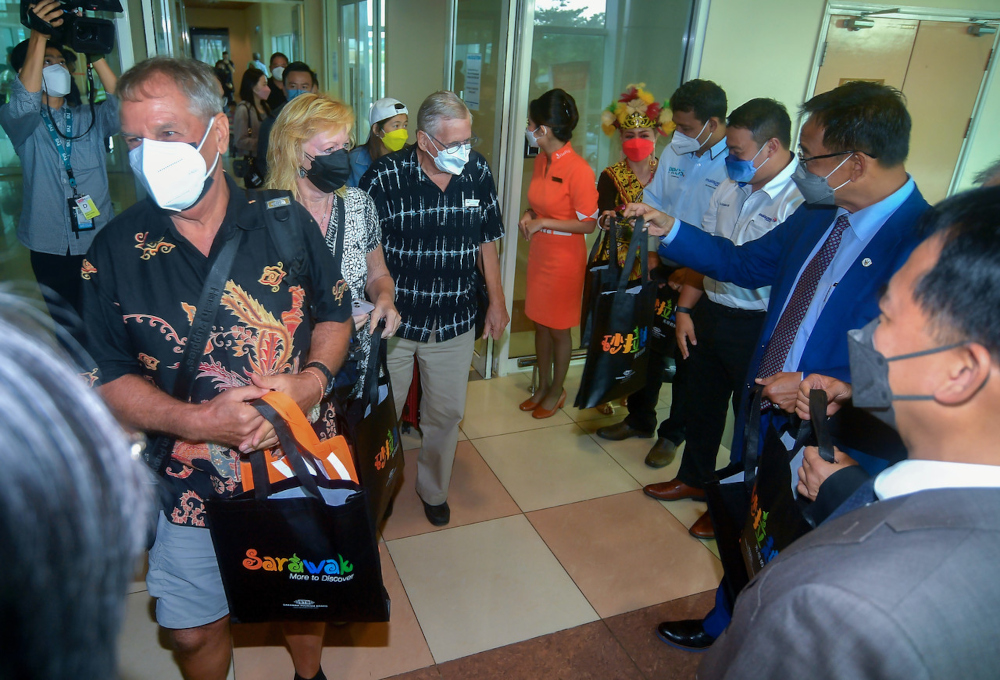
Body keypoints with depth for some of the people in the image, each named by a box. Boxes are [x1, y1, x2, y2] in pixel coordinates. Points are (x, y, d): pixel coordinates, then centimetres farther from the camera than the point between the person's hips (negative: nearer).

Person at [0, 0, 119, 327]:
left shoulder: (89, 117, 6)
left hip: (100, 241, 1)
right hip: (51, 249, -1)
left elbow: (122, 107, -14)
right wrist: (38, 37, -31)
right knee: (68, 325, 10)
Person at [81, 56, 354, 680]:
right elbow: (104, 379, -6)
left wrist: (315, 378, -19)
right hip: (191, 486, 0)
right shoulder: (116, 252, -10)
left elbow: (335, 315, 1)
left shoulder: (286, 223, -9)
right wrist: (195, 422, -23)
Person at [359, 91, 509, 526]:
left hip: (453, 321, 3)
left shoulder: (478, 172, -3)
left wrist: (497, 299, 9)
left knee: (446, 412, 14)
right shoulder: (385, 176, -14)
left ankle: (433, 489, 40)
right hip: (393, 318, -2)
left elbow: (486, 239, 8)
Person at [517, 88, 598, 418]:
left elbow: (588, 224, -17)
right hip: (540, 253, 7)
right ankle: (542, 387, 34)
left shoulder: (578, 170, -20)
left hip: (565, 258, -7)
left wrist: (544, 223, -19)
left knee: (558, 329, 8)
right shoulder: (541, 160, 4)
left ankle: (557, 391, 28)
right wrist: (529, 215, -3)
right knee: (540, 324, 16)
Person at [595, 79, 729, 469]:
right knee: (649, 345, 16)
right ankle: (640, 419, 36)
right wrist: (651, 250, -1)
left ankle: (672, 434, 28)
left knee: (687, 358, 10)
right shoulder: (675, 151, 1)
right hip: (663, 265, 5)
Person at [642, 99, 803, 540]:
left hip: (758, 327, -7)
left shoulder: (802, 200, -20)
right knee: (701, 404, 22)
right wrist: (685, 308, 7)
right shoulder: (730, 189, 4)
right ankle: (694, 478, 45)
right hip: (708, 313, 7)